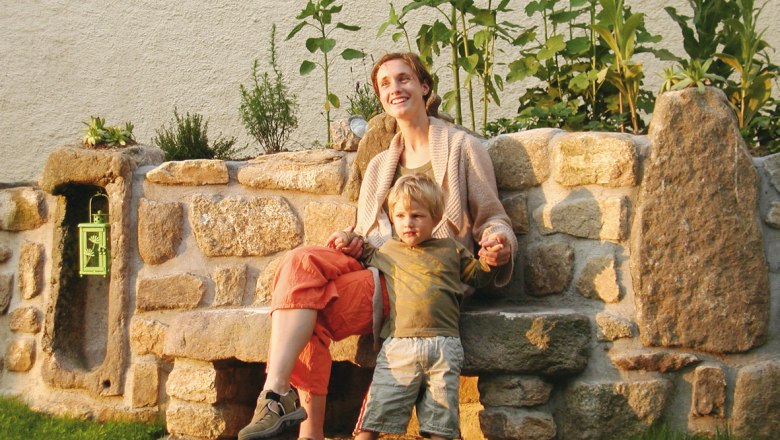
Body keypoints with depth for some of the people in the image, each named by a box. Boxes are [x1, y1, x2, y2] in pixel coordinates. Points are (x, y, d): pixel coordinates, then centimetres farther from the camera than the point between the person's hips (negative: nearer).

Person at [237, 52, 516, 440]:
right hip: (378, 272, 5)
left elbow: (491, 219, 8)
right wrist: (350, 243, 1)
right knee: (302, 260, -28)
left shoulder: (461, 147, 11)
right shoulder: (379, 165, 27)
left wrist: (499, 244, -17)